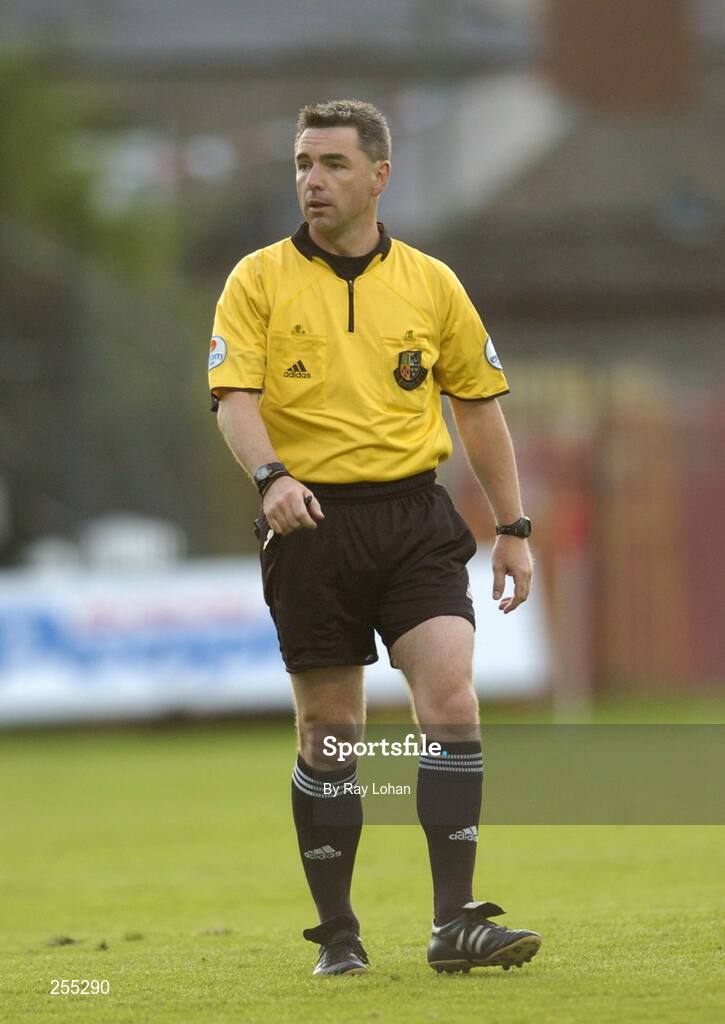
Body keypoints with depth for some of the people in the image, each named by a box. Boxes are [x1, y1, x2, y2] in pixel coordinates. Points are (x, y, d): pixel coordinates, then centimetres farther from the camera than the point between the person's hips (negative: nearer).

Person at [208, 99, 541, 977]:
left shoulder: (431, 283, 9)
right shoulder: (260, 280, 3)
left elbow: (478, 402, 15)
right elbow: (233, 394, -8)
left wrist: (512, 527, 12)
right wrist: (270, 475, -28)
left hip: (414, 517, 1)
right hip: (311, 521, -1)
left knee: (452, 700, -14)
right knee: (329, 731, 3)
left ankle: (455, 923, -14)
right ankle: (337, 932, 14)